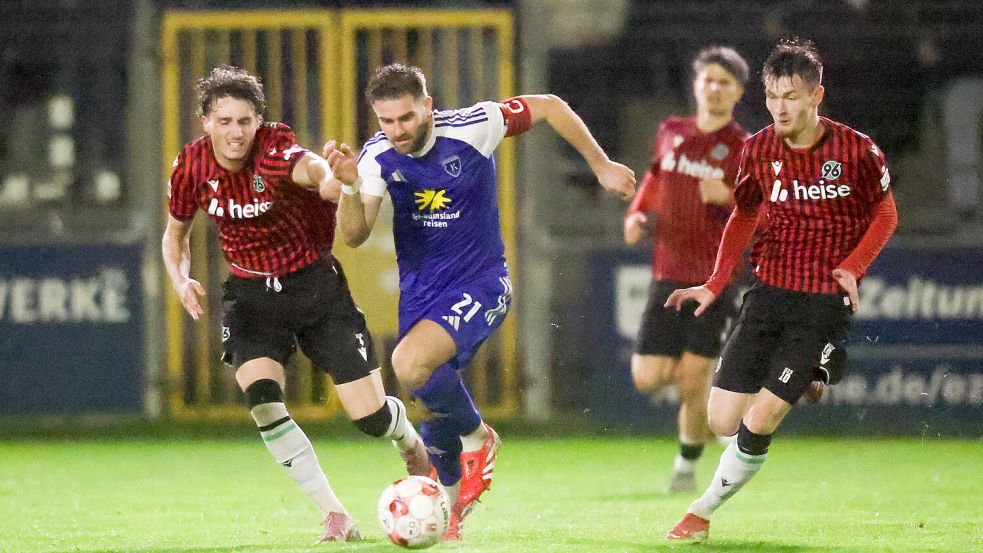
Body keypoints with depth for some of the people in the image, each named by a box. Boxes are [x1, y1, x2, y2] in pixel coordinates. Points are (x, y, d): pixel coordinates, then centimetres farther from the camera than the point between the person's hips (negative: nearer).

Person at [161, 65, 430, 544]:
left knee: (370, 415, -5)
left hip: (314, 284, -3)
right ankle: (334, 514, -10)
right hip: (250, 297, 3)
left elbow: (310, 167, -49)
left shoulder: (275, 153, -24)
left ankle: (411, 442, 35)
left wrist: (327, 178, -73)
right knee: (261, 398, -24)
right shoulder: (191, 167, -9)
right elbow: (175, 234, 10)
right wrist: (180, 279, -11)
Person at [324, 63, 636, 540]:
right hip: (419, 288, 4)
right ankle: (453, 503, 38)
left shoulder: (473, 127, -18)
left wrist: (602, 165, 0)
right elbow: (354, 236, -17)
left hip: (480, 281, -4)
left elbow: (550, 107, -4)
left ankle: (476, 437, -3)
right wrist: (351, 186, -36)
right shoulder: (378, 156, -9)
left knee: (411, 364, -29)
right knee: (434, 413, 9)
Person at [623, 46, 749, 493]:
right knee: (647, 380, -5)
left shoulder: (745, 150, -3)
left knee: (693, 382, -6)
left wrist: (729, 197, -26)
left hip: (715, 279, -3)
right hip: (668, 276, 3)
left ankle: (687, 465, 19)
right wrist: (637, 215, 9)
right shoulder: (671, 133, 8)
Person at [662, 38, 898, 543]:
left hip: (825, 303, -4)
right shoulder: (758, 149, 0)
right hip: (768, 292, 4)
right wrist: (714, 285, 7)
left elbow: (885, 214, 5)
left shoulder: (857, 151, -10)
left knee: (758, 422, -14)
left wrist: (852, 267, -11)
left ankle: (704, 511, 5)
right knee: (722, 421, -2)